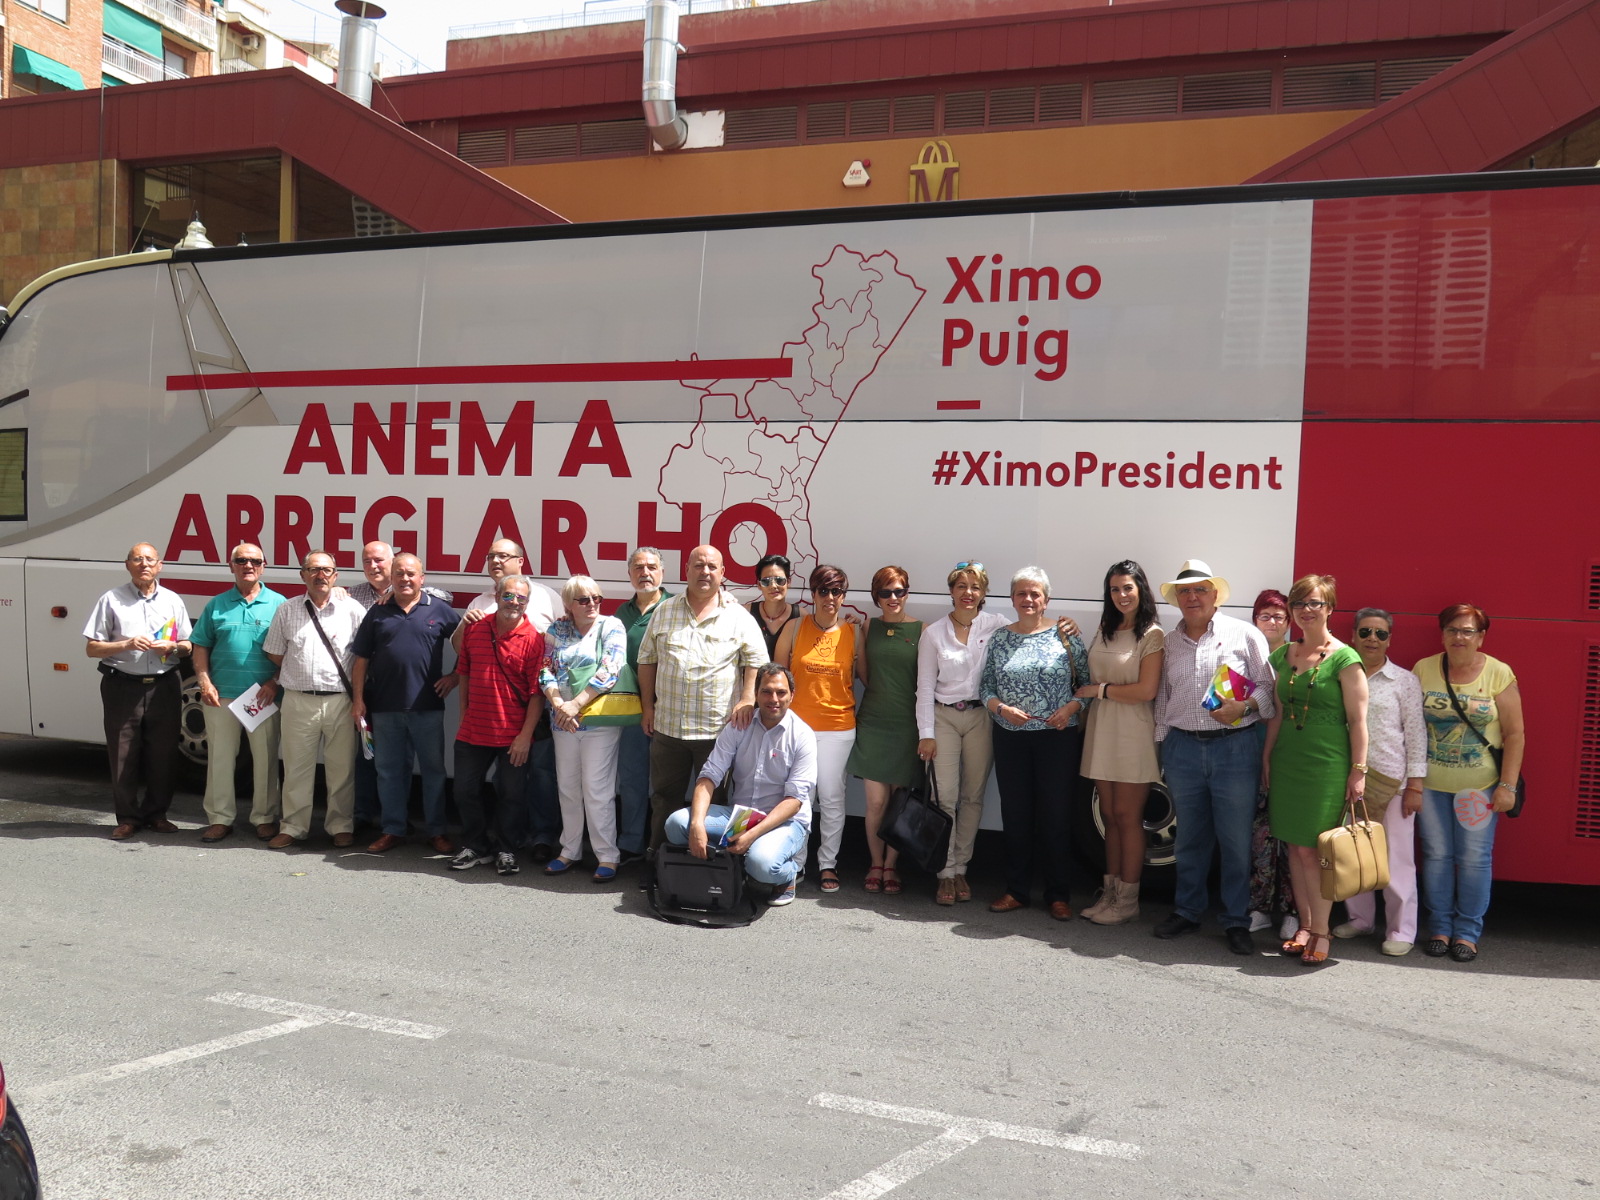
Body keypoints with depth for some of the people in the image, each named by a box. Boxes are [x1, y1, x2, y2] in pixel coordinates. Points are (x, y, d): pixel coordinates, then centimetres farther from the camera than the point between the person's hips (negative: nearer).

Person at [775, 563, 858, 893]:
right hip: (796, 723, 0)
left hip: (837, 726, 0)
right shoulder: (794, 628, 1)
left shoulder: (853, 633, 2)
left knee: (832, 797, 4)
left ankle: (828, 863, 19)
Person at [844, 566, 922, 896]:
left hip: (907, 724, -1)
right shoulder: (869, 627, 6)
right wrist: (852, 634, 3)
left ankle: (890, 866, 21)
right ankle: (876, 863, 19)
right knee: (876, 802, 1)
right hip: (873, 722, 1)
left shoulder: (922, 630, -1)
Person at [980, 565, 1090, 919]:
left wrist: (1072, 708, -15)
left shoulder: (1065, 635, -1)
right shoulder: (1000, 638, 6)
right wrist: (1002, 708, -11)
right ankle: (1016, 891, 20)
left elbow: (1088, 681, 1)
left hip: (1058, 738, -2)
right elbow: (985, 686, 7)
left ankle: (1059, 895, 15)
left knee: (1056, 815, 2)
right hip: (1010, 739, 2)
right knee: (1015, 814, 8)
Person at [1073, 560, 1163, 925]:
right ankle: (1110, 891, 18)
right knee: (1110, 815, 10)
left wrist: (1099, 689, -8)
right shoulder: (1104, 630, 12)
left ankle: (1128, 899, 10)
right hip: (1101, 730, 6)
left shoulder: (1152, 635, -6)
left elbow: (1146, 690, -13)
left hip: (1133, 732, -5)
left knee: (1127, 816, 0)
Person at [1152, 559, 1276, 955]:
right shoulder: (1169, 642, 13)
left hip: (1235, 747, -3)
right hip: (1182, 747, 4)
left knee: (1236, 840, 0)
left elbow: (1268, 687, -1)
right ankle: (1187, 911, 24)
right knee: (1190, 837, 12)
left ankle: (1237, 921, 11)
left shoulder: (1244, 634, 1)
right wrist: (1162, 744, 15)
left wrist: (1244, 706, -18)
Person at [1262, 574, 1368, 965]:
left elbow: (1357, 720, -8)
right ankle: (1304, 924, 20)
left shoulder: (1344, 659, -8)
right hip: (1287, 760, 6)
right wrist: (1266, 757, 13)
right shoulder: (1283, 655, 9)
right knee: (1294, 847, 9)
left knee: (1313, 849, -5)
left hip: (1326, 764, -6)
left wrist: (1358, 770, -11)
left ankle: (1321, 931, 8)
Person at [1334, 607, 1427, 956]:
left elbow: (1416, 734, -1)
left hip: (1393, 783, -3)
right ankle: (1360, 918, 27)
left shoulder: (1404, 681, 1)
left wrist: (1415, 785, -6)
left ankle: (1401, 931, 11)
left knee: (1397, 859, 1)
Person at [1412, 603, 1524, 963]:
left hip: (1480, 785, -1)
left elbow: (1515, 734, -3)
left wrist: (1508, 785, -8)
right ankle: (1439, 928, 19)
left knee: (1475, 858, 3)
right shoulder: (1423, 670, 1)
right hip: (1430, 782, 2)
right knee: (1436, 855, 7)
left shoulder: (1498, 674, -4)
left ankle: (1467, 932, 16)